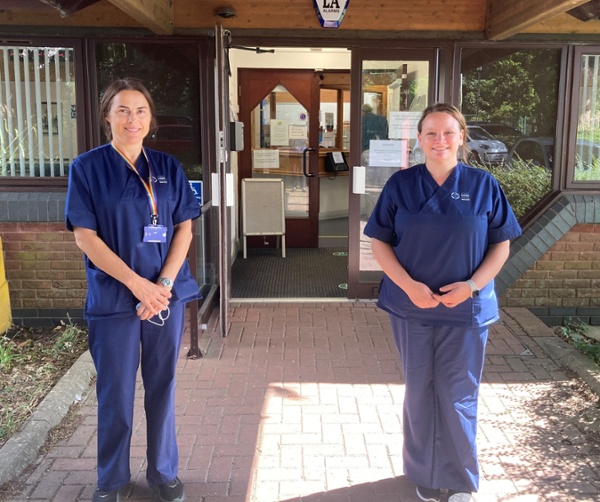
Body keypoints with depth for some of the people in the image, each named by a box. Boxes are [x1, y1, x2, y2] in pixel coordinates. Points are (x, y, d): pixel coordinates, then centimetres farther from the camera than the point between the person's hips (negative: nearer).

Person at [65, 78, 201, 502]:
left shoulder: (168, 168, 4)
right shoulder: (88, 167, -3)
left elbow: (184, 228, 2)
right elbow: (85, 236, -8)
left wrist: (164, 283, -11)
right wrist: (137, 283, -15)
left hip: (167, 293, 2)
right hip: (114, 297, -2)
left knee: (162, 385, 11)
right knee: (115, 391, 9)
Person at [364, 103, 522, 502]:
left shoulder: (483, 185, -2)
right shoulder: (401, 184, -1)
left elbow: (501, 244, 1)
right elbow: (380, 243, -1)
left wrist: (472, 285, -14)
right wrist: (409, 285, -14)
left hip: (466, 309, -1)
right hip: (412, 306, 1)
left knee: (459, 397, 7)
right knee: (420, 392, 13)